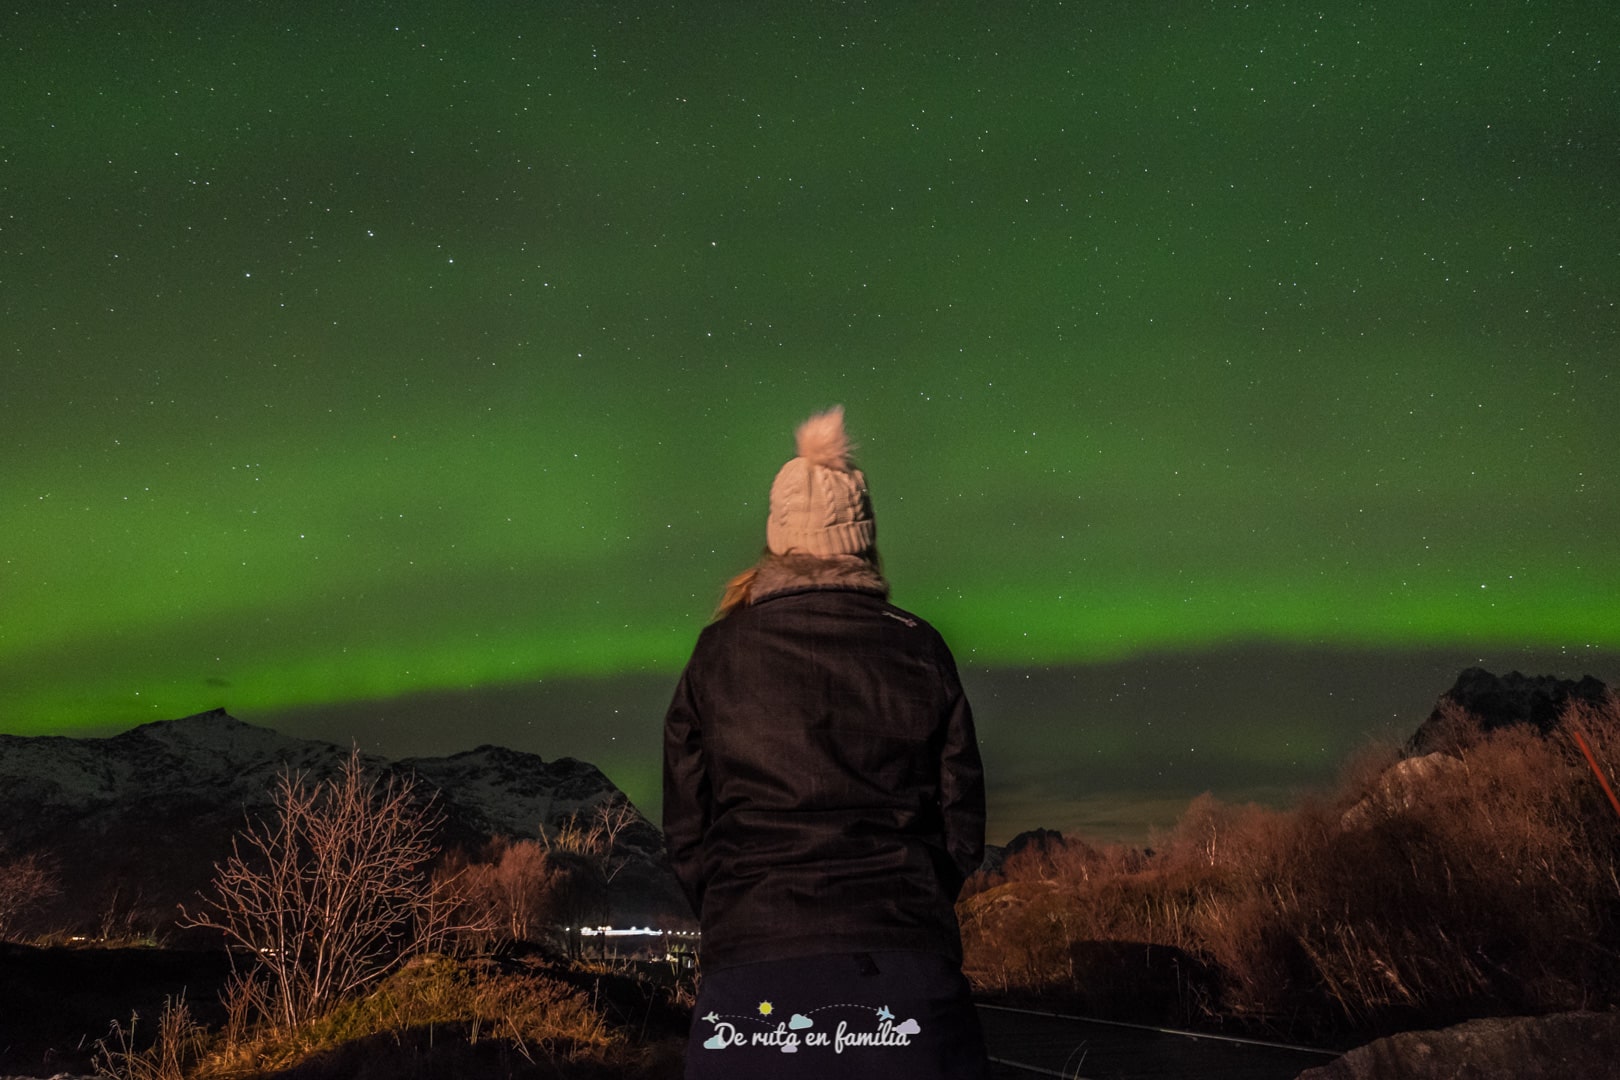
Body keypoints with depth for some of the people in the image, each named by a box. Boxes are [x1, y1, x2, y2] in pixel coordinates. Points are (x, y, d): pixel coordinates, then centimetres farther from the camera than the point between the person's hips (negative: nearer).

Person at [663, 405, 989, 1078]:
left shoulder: (717, 653, 4)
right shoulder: (919, 651, 4)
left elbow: (686, 833, 7)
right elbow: (961, 826, 7)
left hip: (748, 964, 0)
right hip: (902, 968, 0)